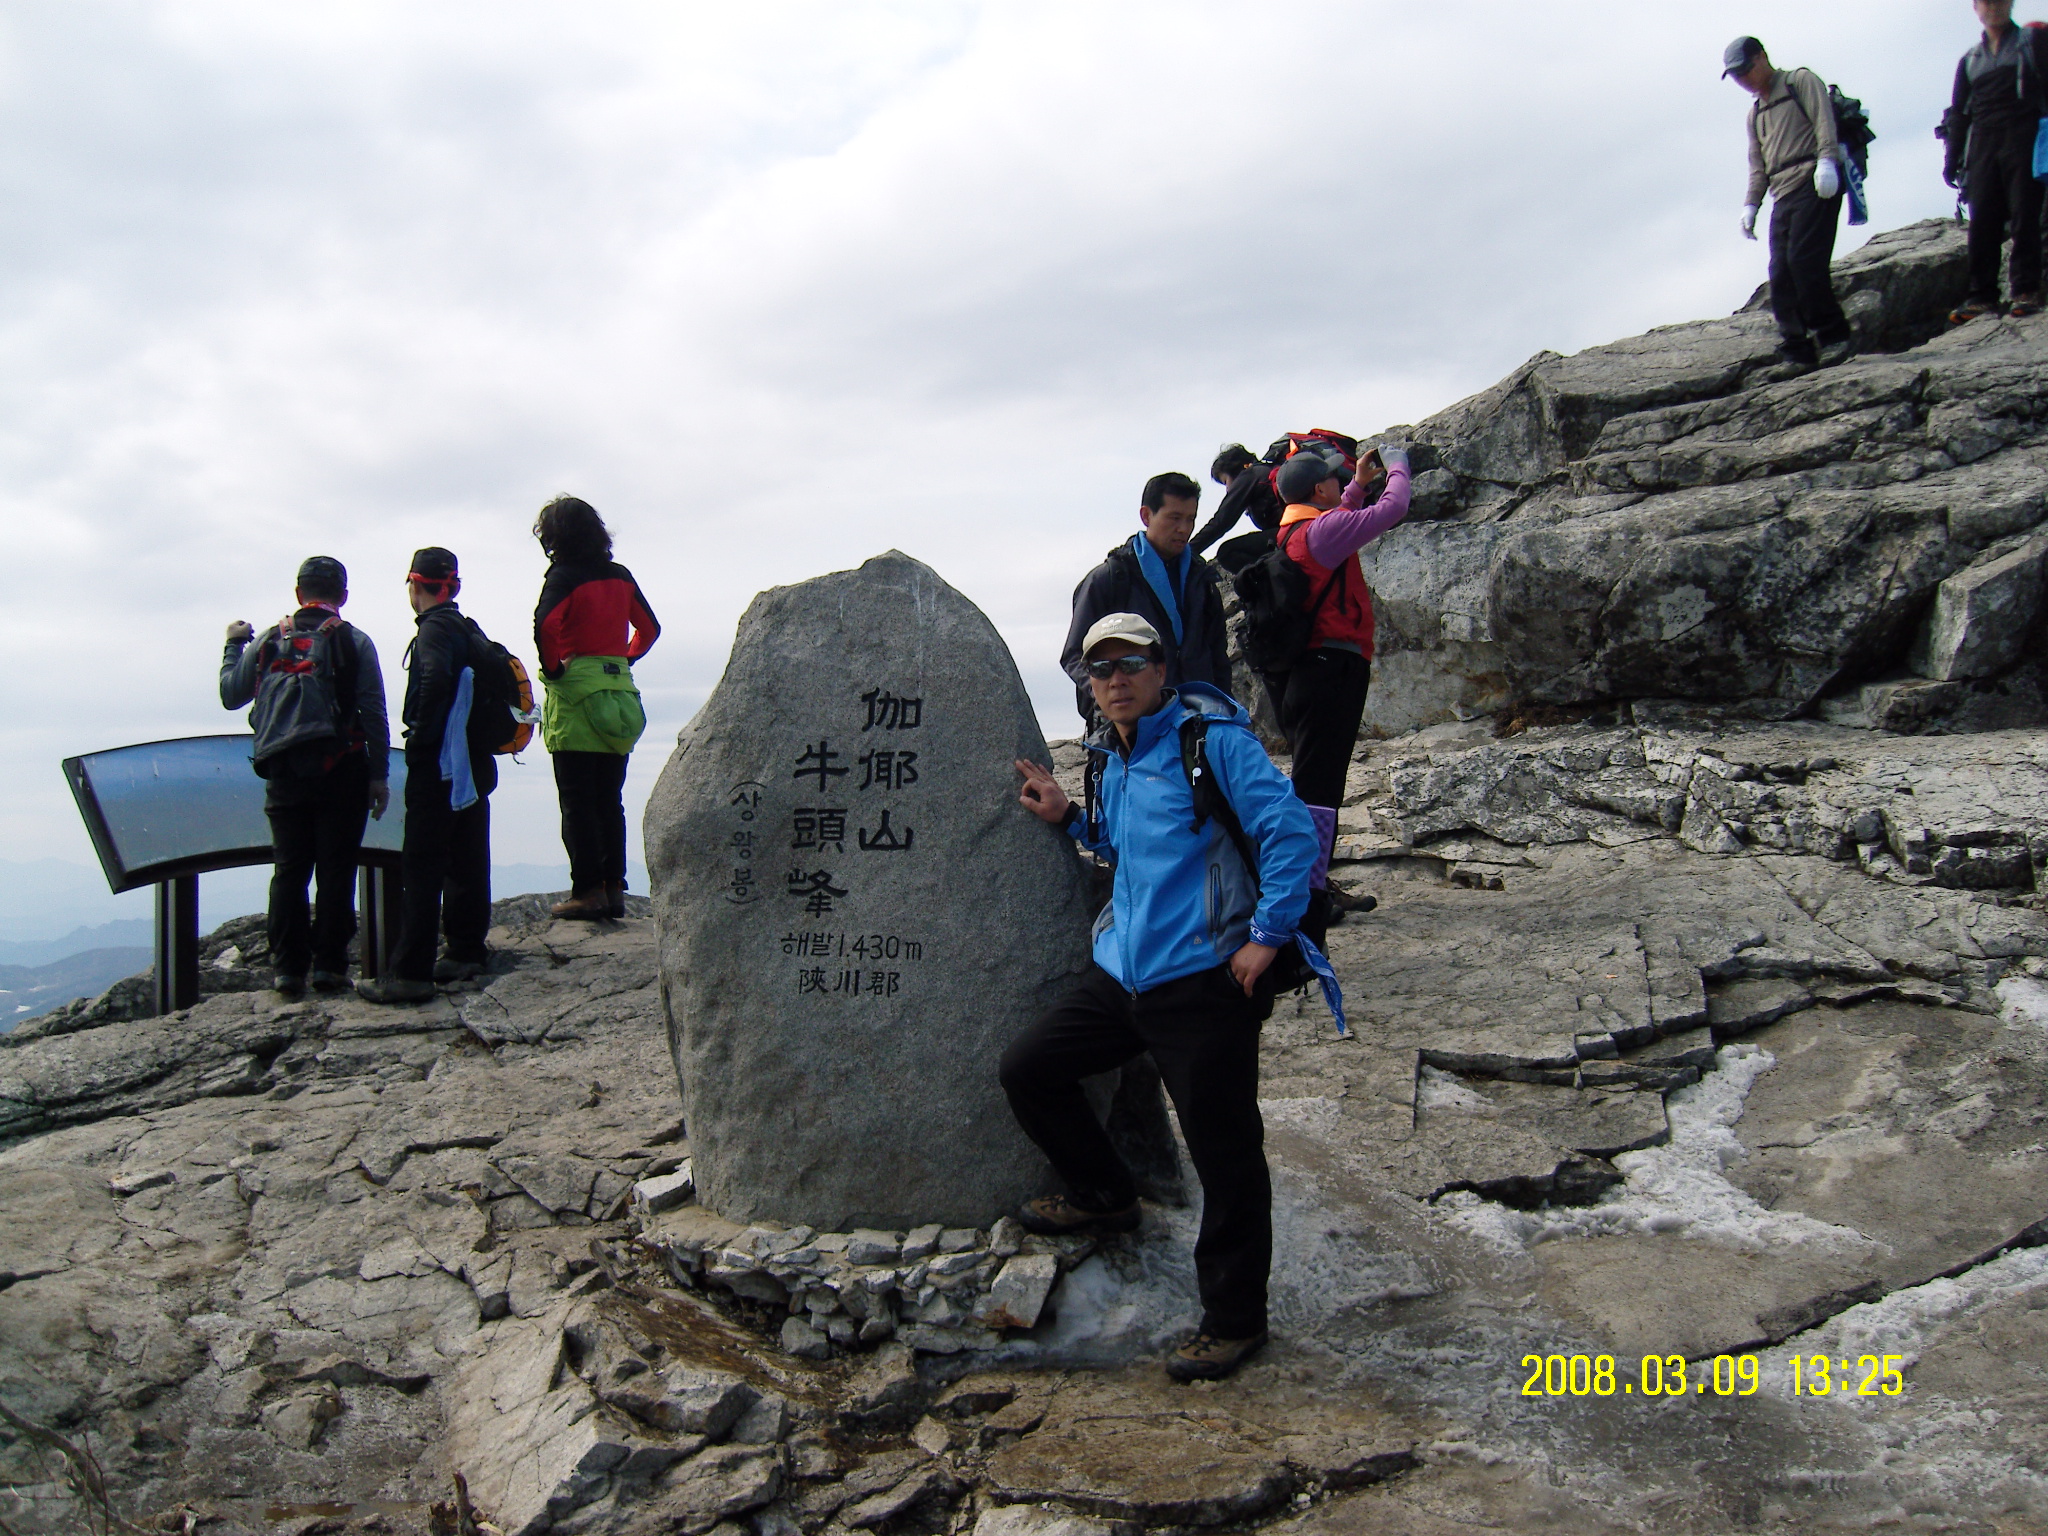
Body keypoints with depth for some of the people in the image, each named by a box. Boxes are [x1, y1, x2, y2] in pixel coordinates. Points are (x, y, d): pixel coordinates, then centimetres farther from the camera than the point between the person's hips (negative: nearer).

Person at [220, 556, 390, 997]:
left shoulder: (269, 640, 9)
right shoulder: (354, 641, 1)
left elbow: (231, 694, 17)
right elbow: (373, 713, -4)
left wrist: (233, 645, 32)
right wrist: (379, 775, -1)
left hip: (283, 773, 3)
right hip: (340, 771, -2)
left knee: (289, 869, 7)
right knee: (335, 868, 1)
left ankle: (288, 967, 5)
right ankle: (329, 965, -1)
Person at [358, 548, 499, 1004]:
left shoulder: (434, 629, -11)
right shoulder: (470, 630, 15)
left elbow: (436, 677, -31)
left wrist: (420, 734, -20)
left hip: (438, 765, -9)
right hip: (473, 765, 9)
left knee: (422, 867, -8)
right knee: (466, 860, 14)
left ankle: (410, 973, -9)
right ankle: (466, 952, 20)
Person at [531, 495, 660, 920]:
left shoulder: (563, 577, -7)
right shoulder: (620, 577, 11)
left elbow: (545, 626, -22)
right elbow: (650, 628, 18)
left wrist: (552, 669, -9)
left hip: (575, 696, -6)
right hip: (619, 699, 6)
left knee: (577, 801, -1)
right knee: (611, 801, 10)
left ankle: (588, 891, -2)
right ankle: (614, 889, 11)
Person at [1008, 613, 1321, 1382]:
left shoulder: (1213, 739, -9)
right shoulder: (1112, 761, 15)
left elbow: (1291, 832, -15)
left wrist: (1267, 936, -16)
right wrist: (1069, 819, 15)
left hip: (1204, 985, -8)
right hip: (1120, 975, 8)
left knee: (1225, 1155, -1)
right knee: (1026, 1068, 11)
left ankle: (1233, 1320, 15)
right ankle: (1103, 1197, 32)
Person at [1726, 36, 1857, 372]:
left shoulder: (1800, 81, 9)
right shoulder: (1755, 112, 29)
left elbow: (1824, 120, -6)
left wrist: (1825, 160, -20)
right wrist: (1751, 204, 15)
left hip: (1814, 185, -7)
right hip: (1782, 197, 7)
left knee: (1804, 260, -20)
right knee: (1780, 276, -4)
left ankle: (1835, 337, -14)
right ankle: (1796, 353, -4)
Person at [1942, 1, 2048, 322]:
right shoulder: (1970, 60, 20)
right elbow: (1959, 112, 20)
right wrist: (1952, 158, 11)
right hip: (1983, 144, 3)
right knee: (1982, 221, -6)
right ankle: (1982, 297, -8)